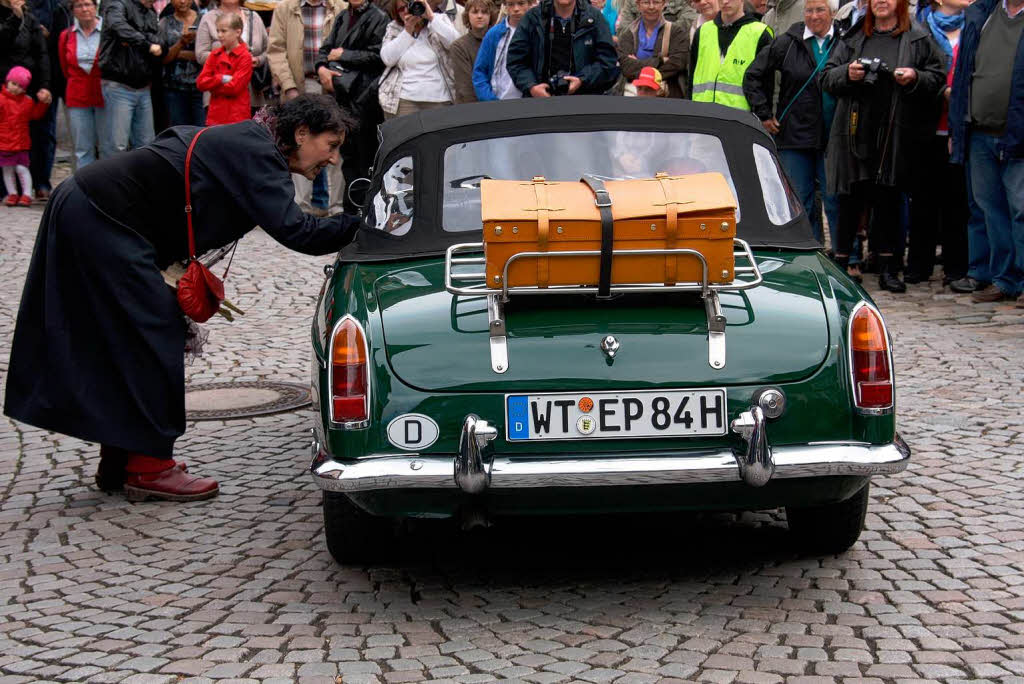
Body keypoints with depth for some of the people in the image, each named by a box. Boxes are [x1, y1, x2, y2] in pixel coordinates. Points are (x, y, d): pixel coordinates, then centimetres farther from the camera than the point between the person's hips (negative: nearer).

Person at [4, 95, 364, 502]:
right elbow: (293, 232, -26)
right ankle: (149, 467, 4)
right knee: (152, 336, -4)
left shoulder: (249, 144, 13)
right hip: (103, 221, -10)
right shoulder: (256, 154, -17)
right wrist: (362, 223, -21)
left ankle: (118, 465, 25)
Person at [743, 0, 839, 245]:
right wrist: (764, 114, 4)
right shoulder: (787, 43, 3)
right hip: (795, 137, 1)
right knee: (801, 203, 5)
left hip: (833, 139, -1)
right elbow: (752, 76, 9)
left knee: (835, 202, 0)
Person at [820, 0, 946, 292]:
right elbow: (826, 78, 10)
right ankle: (840, 263, 11)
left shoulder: (919, 40, 6)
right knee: (850, 198, 2)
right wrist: (847, 73, -10)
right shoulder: (852, 39, 12)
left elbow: (938, 79, 3)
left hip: (895, 134, -1)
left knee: (889, 199, 5)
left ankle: (888, 269, 12)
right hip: (855, 133, 1)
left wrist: (915, 78, -16)